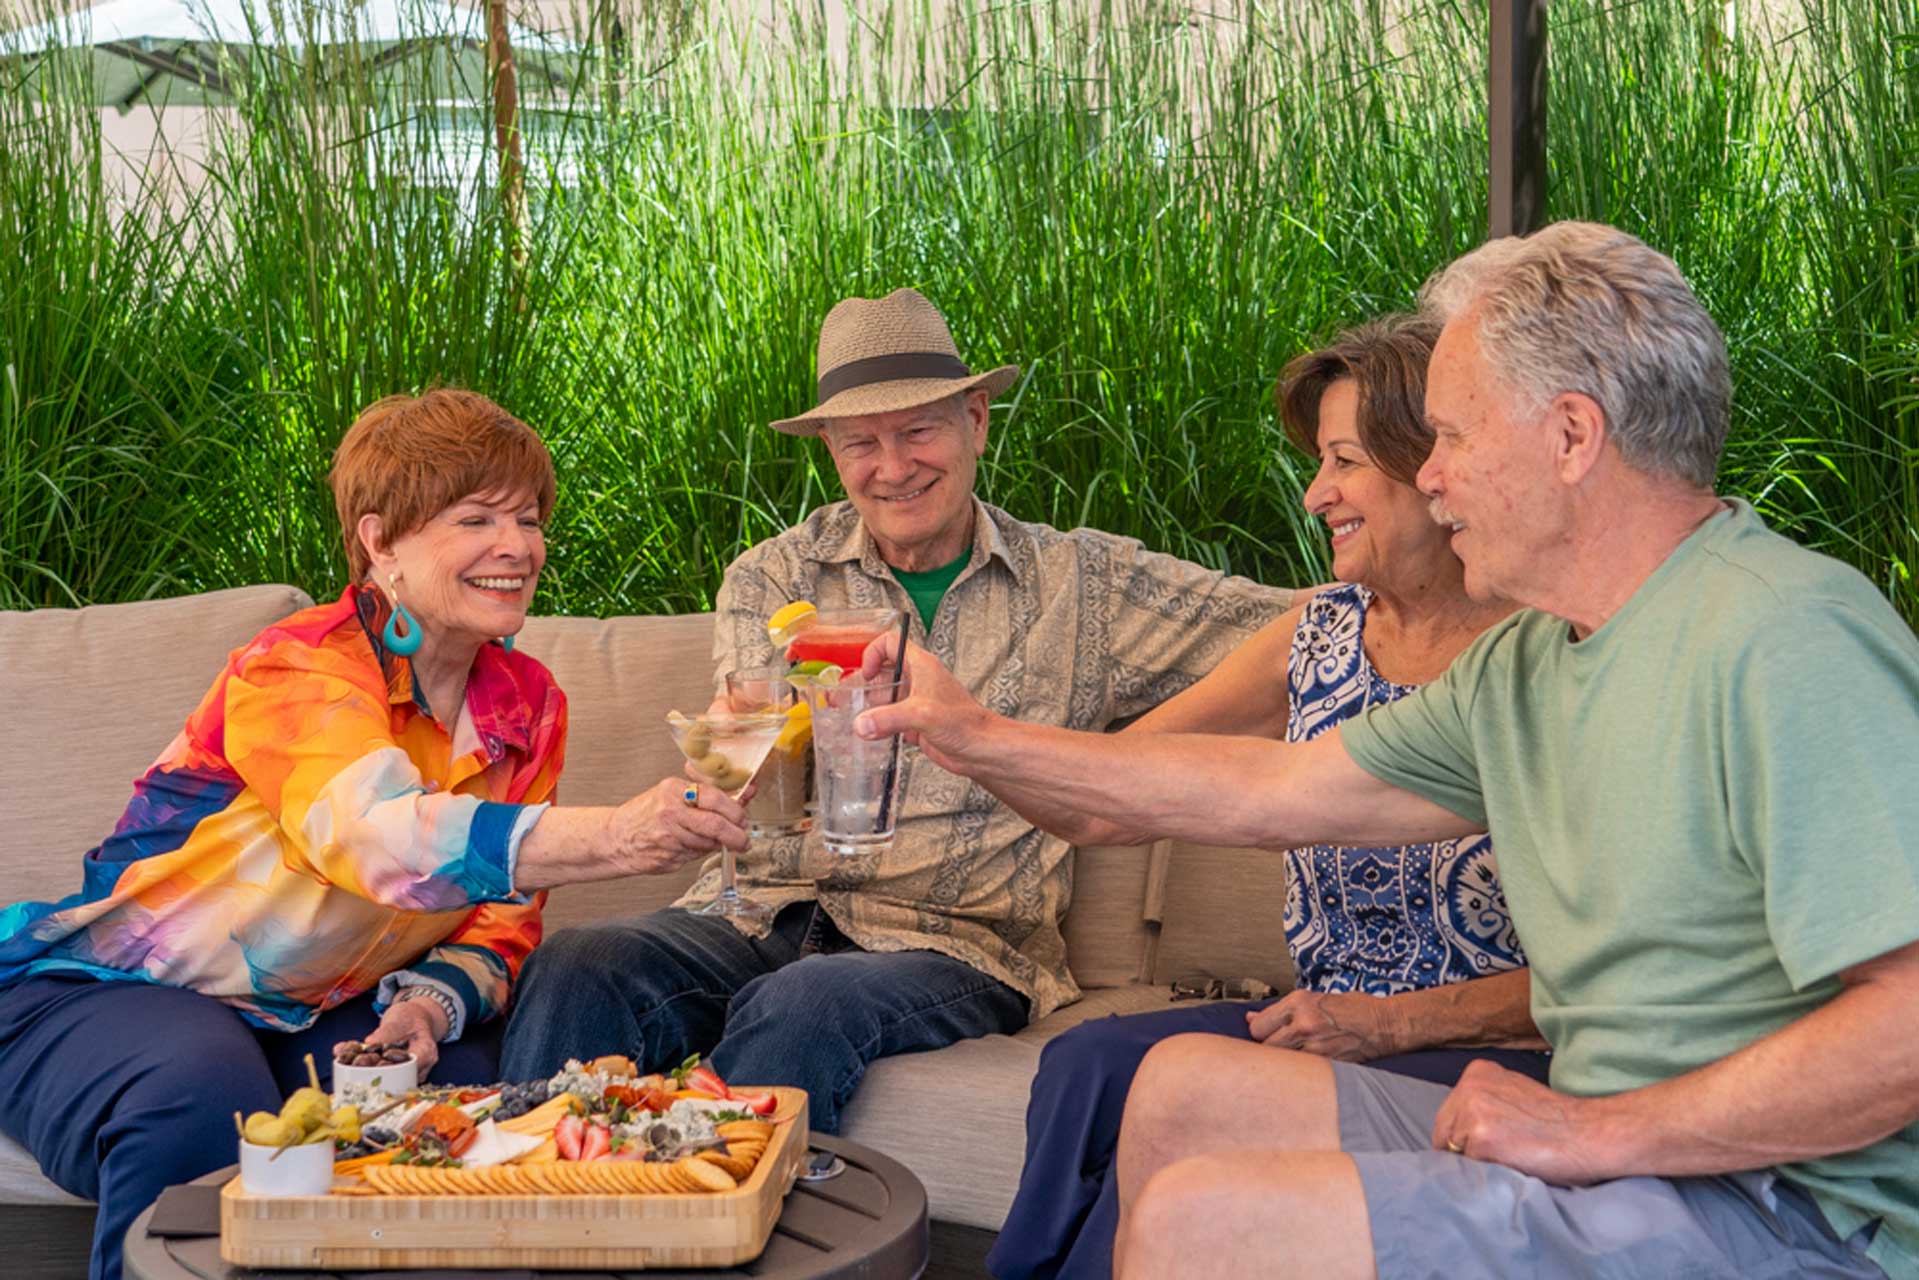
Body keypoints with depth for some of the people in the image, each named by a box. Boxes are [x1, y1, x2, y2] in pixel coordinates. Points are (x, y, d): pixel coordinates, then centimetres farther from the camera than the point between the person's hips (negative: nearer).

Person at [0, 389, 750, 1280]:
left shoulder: (529, 707, 1)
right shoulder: (300, 670, -21)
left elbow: (501, 920, 2)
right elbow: (370, 829, -42)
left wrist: (431, 1001, -23)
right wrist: (611, 837, -57)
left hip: (310, 1014, 6)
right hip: (108, 993, -5)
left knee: (464, 1079, -22)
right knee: (205, 1108, -36)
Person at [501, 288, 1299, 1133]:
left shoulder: (1081, 583, 11)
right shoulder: (772, 580, 12)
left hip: (958, 946, -1)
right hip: (760, 914, 2)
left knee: (804, 1005, -35)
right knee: (575, 970, -28)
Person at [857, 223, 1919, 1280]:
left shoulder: (1787, 640, -19)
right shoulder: (1523, 669, 10)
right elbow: (1266, 791, 18)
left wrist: (1601, 1131, -21)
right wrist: (978, 738, 22)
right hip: (1630, 1145, 9)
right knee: (1187, 1088, 14)